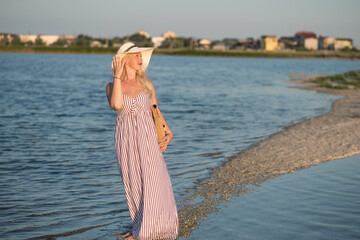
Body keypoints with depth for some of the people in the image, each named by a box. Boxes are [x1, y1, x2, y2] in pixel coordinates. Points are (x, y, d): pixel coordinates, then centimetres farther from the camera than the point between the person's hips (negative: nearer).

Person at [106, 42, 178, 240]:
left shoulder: (147, 84, 6)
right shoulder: (112, 86, 1)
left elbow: (156, 111, 13)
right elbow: (116, 105, -20)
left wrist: (167, 132, 0)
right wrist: (117, 76, -14)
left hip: (147, 138, 1)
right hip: (126, 142, 0)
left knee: (150, 182, -6)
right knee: (133, 185, 7)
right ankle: (140, 224, 25)